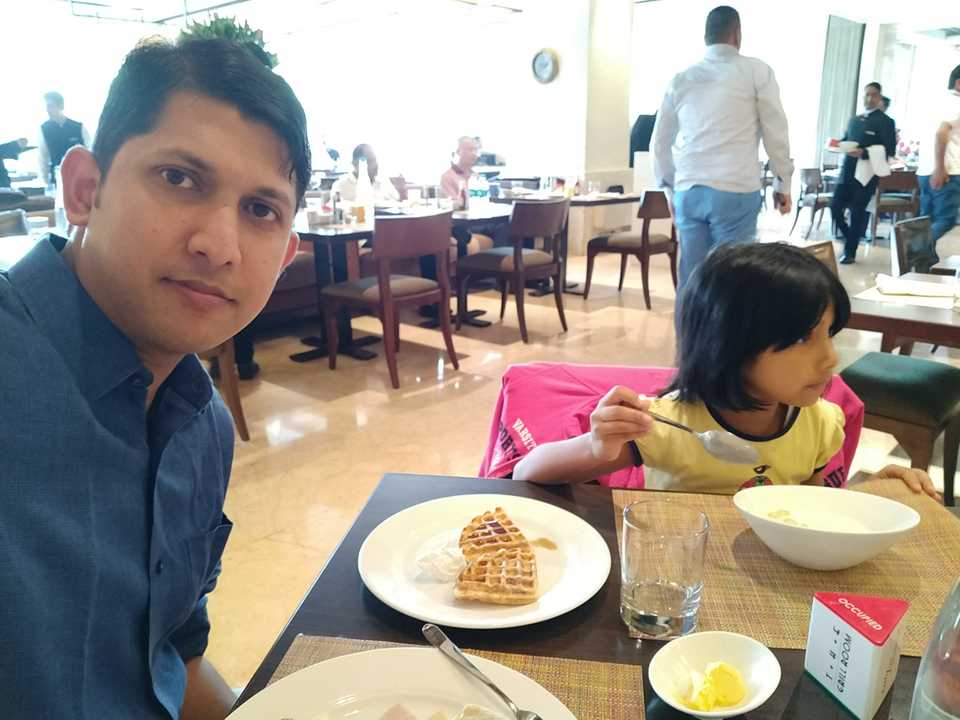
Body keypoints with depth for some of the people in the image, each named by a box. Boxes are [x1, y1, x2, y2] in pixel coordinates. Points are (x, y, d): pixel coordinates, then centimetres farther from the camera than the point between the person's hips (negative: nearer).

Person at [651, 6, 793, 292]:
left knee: (690, 278, 6)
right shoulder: (756, 71, 5)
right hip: (735, 191, -4)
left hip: (688, 191, 4)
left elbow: (660, 141, 18)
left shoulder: (680, 79, 15)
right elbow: (775, 131, 5)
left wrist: (670, 189, 28)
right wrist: (783, 184, 15)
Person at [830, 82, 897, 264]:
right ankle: (850, 239, 23)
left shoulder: (885, 121, -2)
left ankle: (850, 252, 8)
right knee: (835, 207, 0)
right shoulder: (853, 120, 18)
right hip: (847, 172, 5)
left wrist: (864, 153, -22)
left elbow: (890, 151, -10)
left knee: (857, 213, -2)